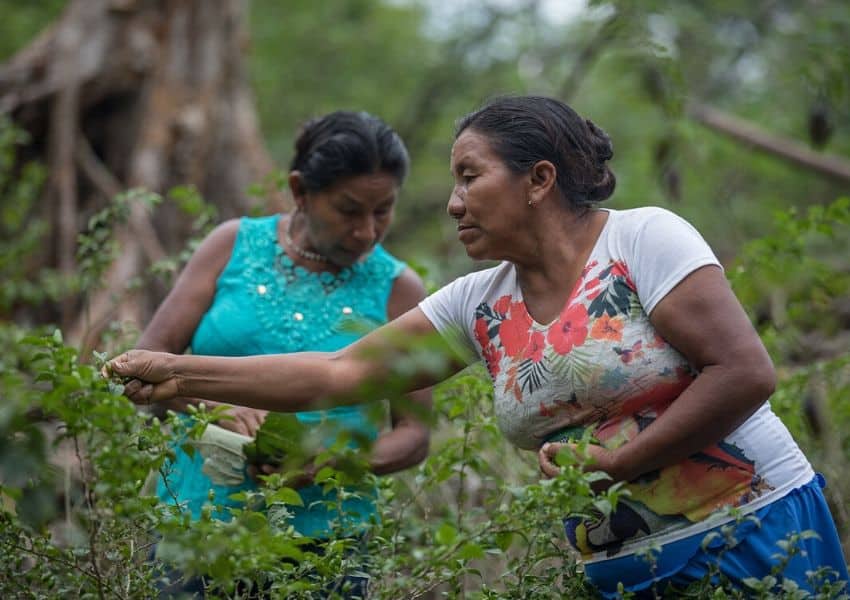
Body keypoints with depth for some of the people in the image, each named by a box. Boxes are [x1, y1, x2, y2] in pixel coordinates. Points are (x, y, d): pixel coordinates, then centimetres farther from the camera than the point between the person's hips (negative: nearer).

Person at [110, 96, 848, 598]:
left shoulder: (644, 239, -10)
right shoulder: (478, 305, 5)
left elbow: (746, 373, -15)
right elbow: (336, 374, 4)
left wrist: (616, 461, -14)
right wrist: (180, 373, 0)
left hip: (756, 538, -5)